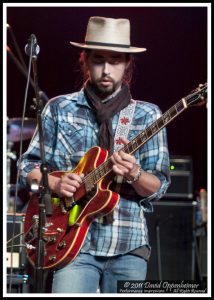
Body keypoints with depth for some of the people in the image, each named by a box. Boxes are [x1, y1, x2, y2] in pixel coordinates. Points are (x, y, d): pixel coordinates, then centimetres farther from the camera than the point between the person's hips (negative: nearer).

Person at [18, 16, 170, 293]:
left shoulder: (147, 115, 6)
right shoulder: (59, 109, 7)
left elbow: (158, 187, 4)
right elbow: (28, 167, 10)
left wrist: (134, 174, -17)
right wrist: (55, 184, -10)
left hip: (129, 246, 1)